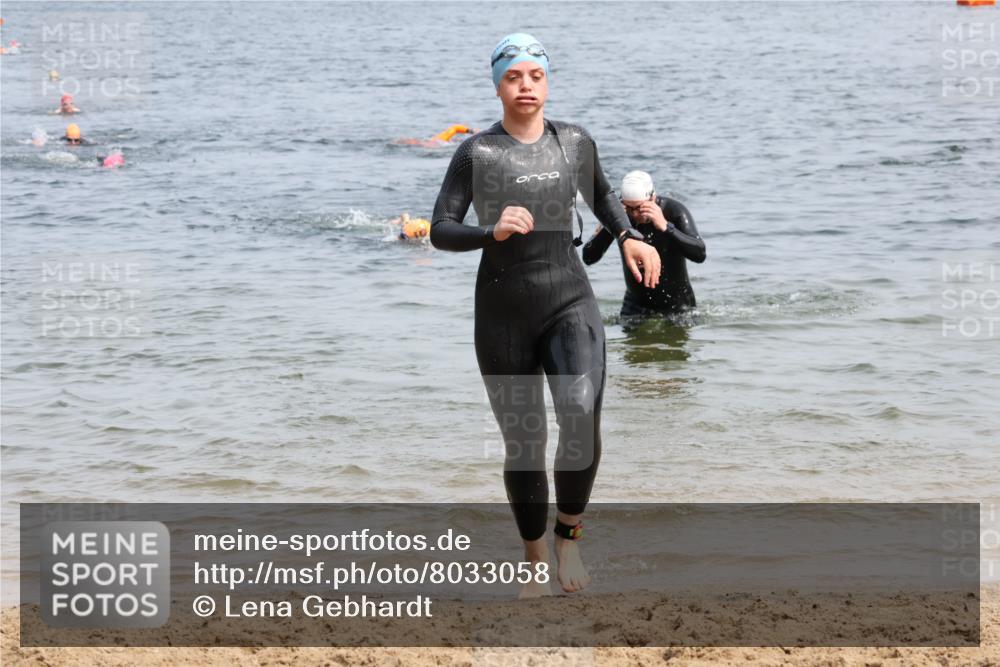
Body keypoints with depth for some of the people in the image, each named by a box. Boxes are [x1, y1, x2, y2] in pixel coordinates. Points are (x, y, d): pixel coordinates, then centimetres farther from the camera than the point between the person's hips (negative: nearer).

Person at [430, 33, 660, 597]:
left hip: (570, 302, 1)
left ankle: (569, 534, -1)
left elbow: (601, 194, 24)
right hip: (503, 313, -1)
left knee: (582, 419, -23)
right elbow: (441, 232, -9)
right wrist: (492, 232, -27)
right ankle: (536, 562, 25)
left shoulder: (575, 141, 3)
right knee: (523, 442, 6)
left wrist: (629, 237, 7)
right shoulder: (477, 152, -6)